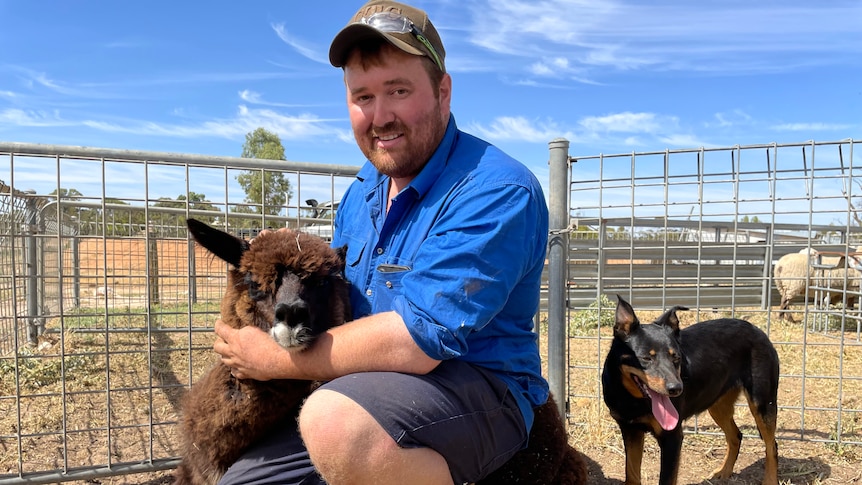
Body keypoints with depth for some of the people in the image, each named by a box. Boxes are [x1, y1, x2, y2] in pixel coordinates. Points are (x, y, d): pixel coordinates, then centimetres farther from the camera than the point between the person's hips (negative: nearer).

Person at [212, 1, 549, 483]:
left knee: (338, 421, -35)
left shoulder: (497, 191, -20)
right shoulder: (360, 194, 8)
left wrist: (276, 358, -15)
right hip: (355, 396, 7)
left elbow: (415, 341, -27)